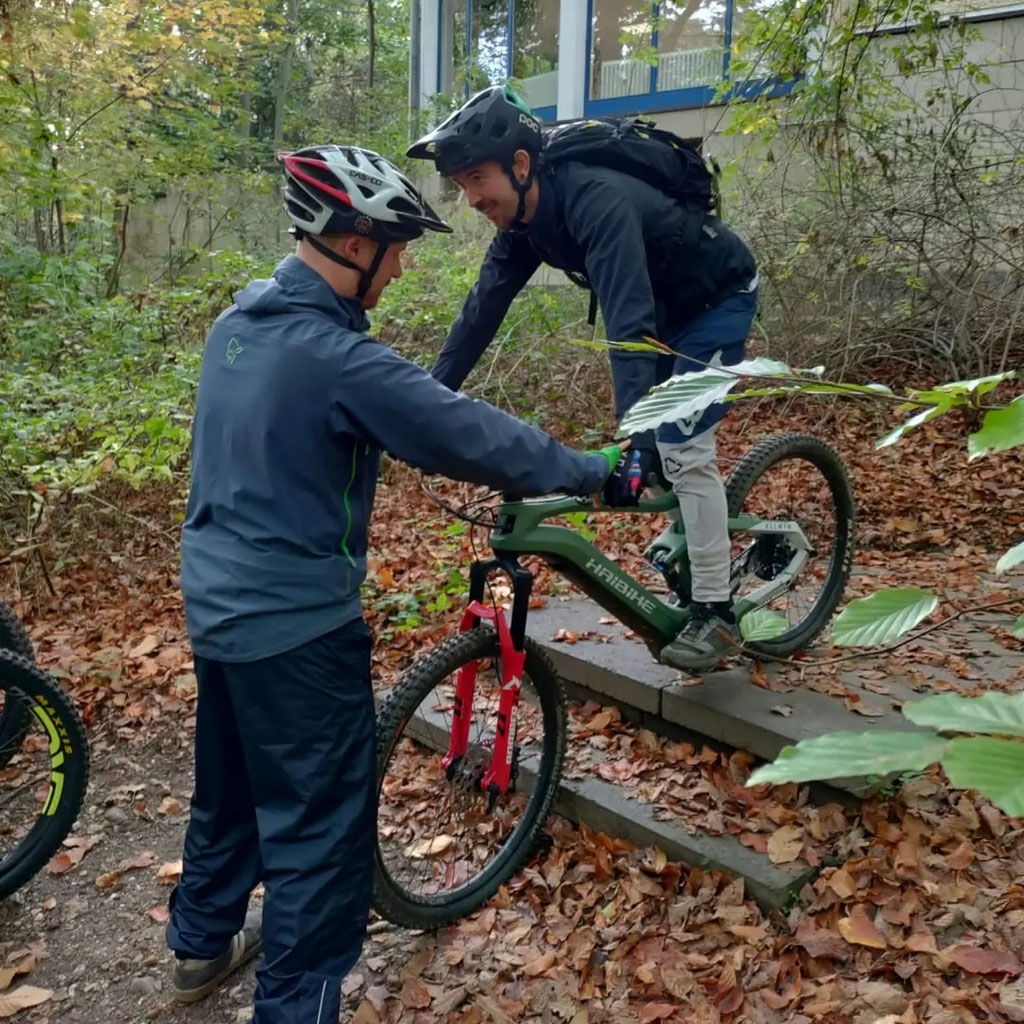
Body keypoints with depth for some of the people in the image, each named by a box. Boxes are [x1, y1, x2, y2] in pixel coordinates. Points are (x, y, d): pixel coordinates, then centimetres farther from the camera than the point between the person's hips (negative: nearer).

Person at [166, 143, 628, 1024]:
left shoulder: (238, 324, 3)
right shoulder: (338, 359, -25)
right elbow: (474, 436, -23)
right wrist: (597, 471, -12)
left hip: (218, 602, 10)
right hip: (297, 624, -9)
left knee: (232, 784, 26)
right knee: (324, 823, 5)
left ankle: (202, 943, 45)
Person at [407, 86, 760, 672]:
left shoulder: (597, 201, -37)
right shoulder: (524, 219, -10)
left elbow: (628, 321, -48)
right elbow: (482, 310, -4)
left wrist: (637, 438, -56)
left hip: (720, 298, -8)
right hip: (669, 304, 8)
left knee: (681, 447, -14)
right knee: (664, 443, 10)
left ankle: (717, 614, -4)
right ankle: (693, 566, 28)